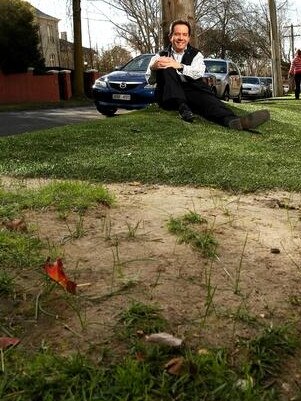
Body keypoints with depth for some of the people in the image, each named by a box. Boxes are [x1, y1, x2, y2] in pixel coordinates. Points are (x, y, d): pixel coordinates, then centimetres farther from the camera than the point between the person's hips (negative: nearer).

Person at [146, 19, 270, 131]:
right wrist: (153, 68, -22)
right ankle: (182, 108, -39)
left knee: (204, 96, -33)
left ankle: (232, 120, -60)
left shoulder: (196, 54, 15)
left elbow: (198, 72, -7)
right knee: (165, 68, -23)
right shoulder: (160, 56, 15)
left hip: (190, 93, 0)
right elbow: (150, 80, 0)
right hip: (168, 98, 0)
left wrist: (179, 66, -23)